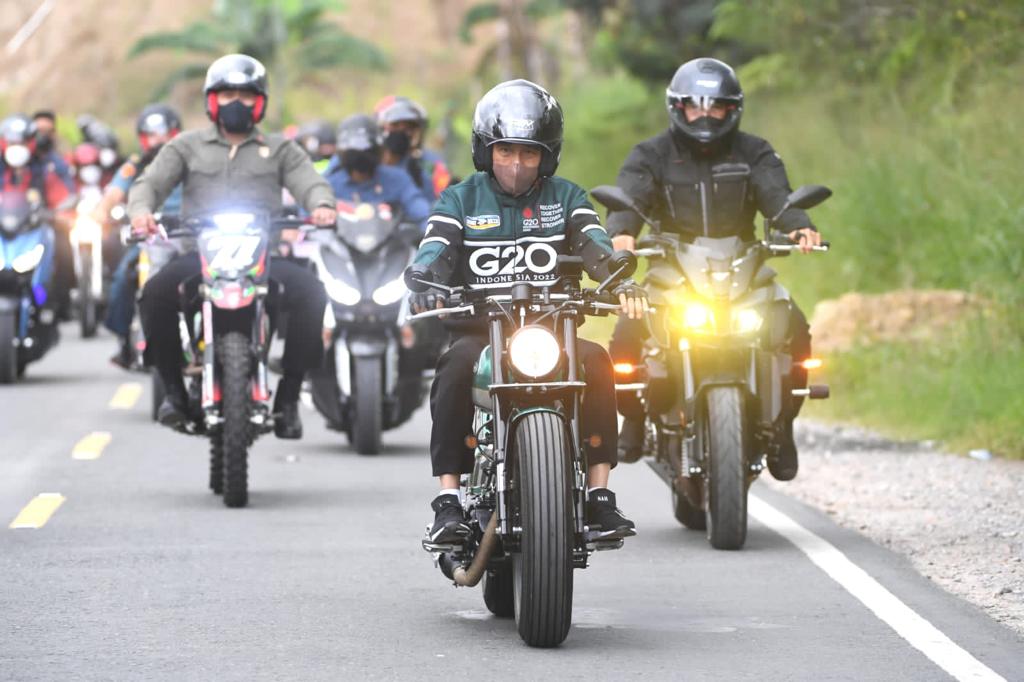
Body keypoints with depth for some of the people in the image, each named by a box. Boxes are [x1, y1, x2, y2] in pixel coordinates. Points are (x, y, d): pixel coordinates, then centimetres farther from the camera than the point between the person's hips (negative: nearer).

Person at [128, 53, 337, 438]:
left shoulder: (280, 150, 22)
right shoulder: (187, 146, 21)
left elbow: (309, 182, 7)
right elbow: (151, 182, 9)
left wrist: (321, 205, -19)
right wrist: (141, 210, -15)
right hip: (198, 253, 0)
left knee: (310, 293, -30)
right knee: (156, 293, -32)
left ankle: (288, 397, -18)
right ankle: (173, 389, -13)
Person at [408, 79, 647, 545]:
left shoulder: (566, 197, 14)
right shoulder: (461, 200, 11)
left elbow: (595, 247, -3)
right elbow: (436, 249, -6)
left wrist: (623, 284, -26)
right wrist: (424, 286, -30)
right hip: (479, 331, -1)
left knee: (596, 362, -29)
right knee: (456, 367, -34)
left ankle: (599, 497, -24)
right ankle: (448, 502, -33)